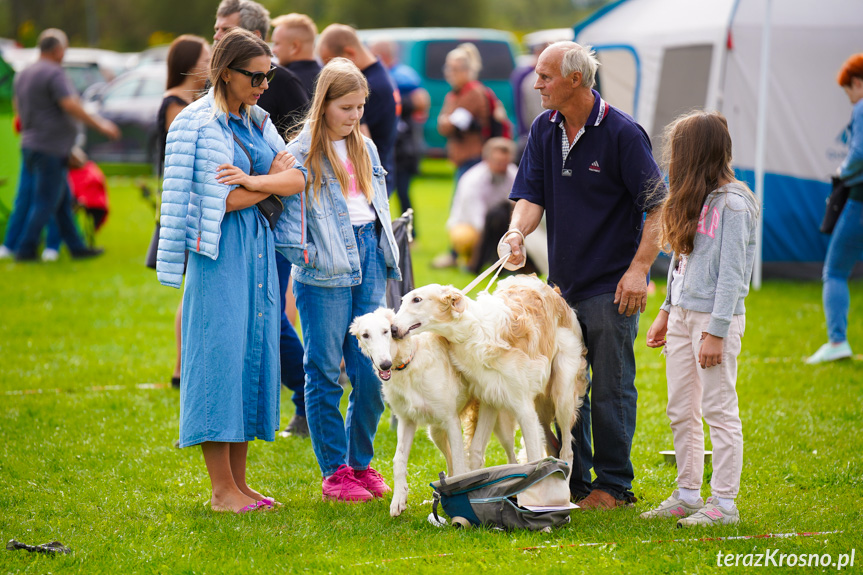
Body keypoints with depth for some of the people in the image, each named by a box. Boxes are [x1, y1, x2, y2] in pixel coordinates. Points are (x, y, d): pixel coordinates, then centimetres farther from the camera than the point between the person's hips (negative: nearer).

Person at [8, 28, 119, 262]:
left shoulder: (23, 75, 13)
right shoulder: (54, 73, -16)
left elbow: (17, 106, 23)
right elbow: (71, 106, -23)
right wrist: (100, 124, -17)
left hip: (31, 144, 9)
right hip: (51, 147, -9)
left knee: (63, 199, 13)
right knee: (46, 202, -3)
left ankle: (76, 245, 16)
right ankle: (26, 249, -1)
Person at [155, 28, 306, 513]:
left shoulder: (257, 122, 13)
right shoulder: (201, 124, -9)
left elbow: (297, 180, 3)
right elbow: (223, 201, -15)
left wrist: (252, 180, -14)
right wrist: (271, 179, -3)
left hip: (258, 249, 8)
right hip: (220, 254, -7)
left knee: (253, 354, 7)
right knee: (220, 355, -7)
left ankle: (240, 482, 12)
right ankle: (222, 489, -3)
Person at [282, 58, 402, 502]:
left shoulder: (365, 148, 16)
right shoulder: (301, 153, -5)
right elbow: (289, 215, -8)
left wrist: (387, 255, 15)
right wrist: (306, 256, -13)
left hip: (369, 262, 6)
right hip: (326, 271, -6)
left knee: (372, 371, 3)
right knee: (325, 372, 0)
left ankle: (360, 462, 17)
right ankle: (334, 471, 8)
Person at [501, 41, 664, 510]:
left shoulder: (623, 133, -13)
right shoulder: (544, 129, 5)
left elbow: (658, 206, -11)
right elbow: (531, 195, 5)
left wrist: (639, 268, -18)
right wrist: (517, 231, -17)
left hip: (612, 286, -6)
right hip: (562, 281, 6)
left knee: (611, 388, -1)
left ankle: (614, 485, 10)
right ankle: (572, 482, 22)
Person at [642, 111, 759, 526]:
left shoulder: (732, 204, -14)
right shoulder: (694, 199, 13)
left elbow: (731, 273, -17)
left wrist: (715, 332, -19)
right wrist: (666, 313, 18)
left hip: (716, 316, -9)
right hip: (683, 313, 9)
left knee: (719, 410, -4)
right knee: (681, 411, 12)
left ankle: (724, 503, 0)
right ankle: (687, 495, 20)